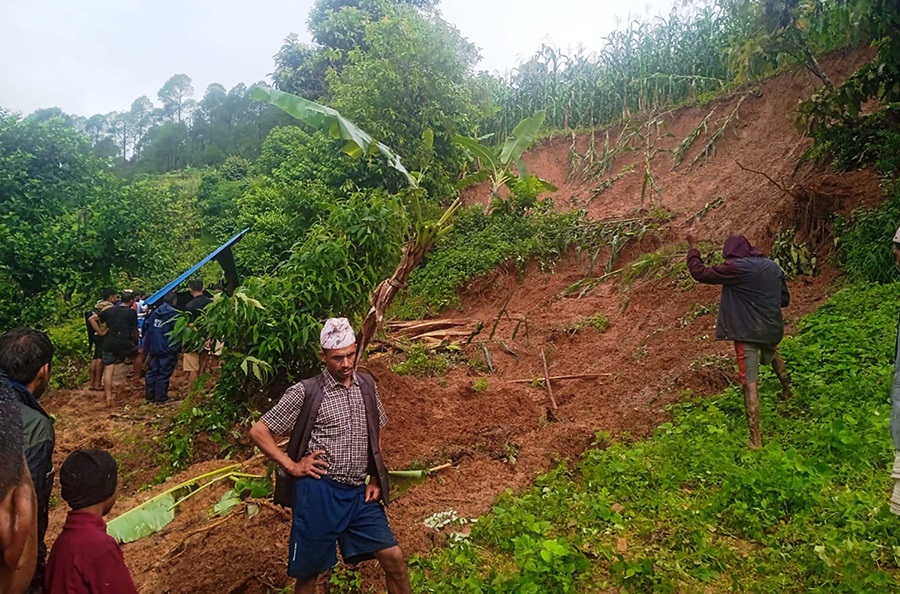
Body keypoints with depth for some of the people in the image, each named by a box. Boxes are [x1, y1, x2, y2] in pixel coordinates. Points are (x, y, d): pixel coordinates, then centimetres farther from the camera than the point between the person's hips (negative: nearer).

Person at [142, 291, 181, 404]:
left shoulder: (155, 312, 9)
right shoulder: (174, 314, -12)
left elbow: (147, 328, 15)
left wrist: (147, 347, 23)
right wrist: (176, 348, -2)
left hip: (154, 348, 7)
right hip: (167, 349, -7)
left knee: (152, 372, 13)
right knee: (164, 374, -1)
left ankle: (150, 396, 20)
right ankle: (161, 398, 1)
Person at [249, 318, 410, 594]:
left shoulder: (367, 385, 5)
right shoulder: (305, 392, -9)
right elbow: (258, 431, -5)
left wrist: (376, 479, 10)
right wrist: (292, 466, -9)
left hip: (359, 494, 4)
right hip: (319, 493, -4)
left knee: (394, 558, 0)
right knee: (308, 572, 10)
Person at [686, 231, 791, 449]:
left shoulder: (735, 268, -15)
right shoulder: (773, 267, 6)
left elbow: (699, 273, -11)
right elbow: (784, 299, 14)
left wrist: (693, 246, -1)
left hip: (747, 333, -7)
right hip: (773, 330, 7)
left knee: (750, 382, -6)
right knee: (772, 354, 39)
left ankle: (756, 439, -6)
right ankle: (787, 390, 60)